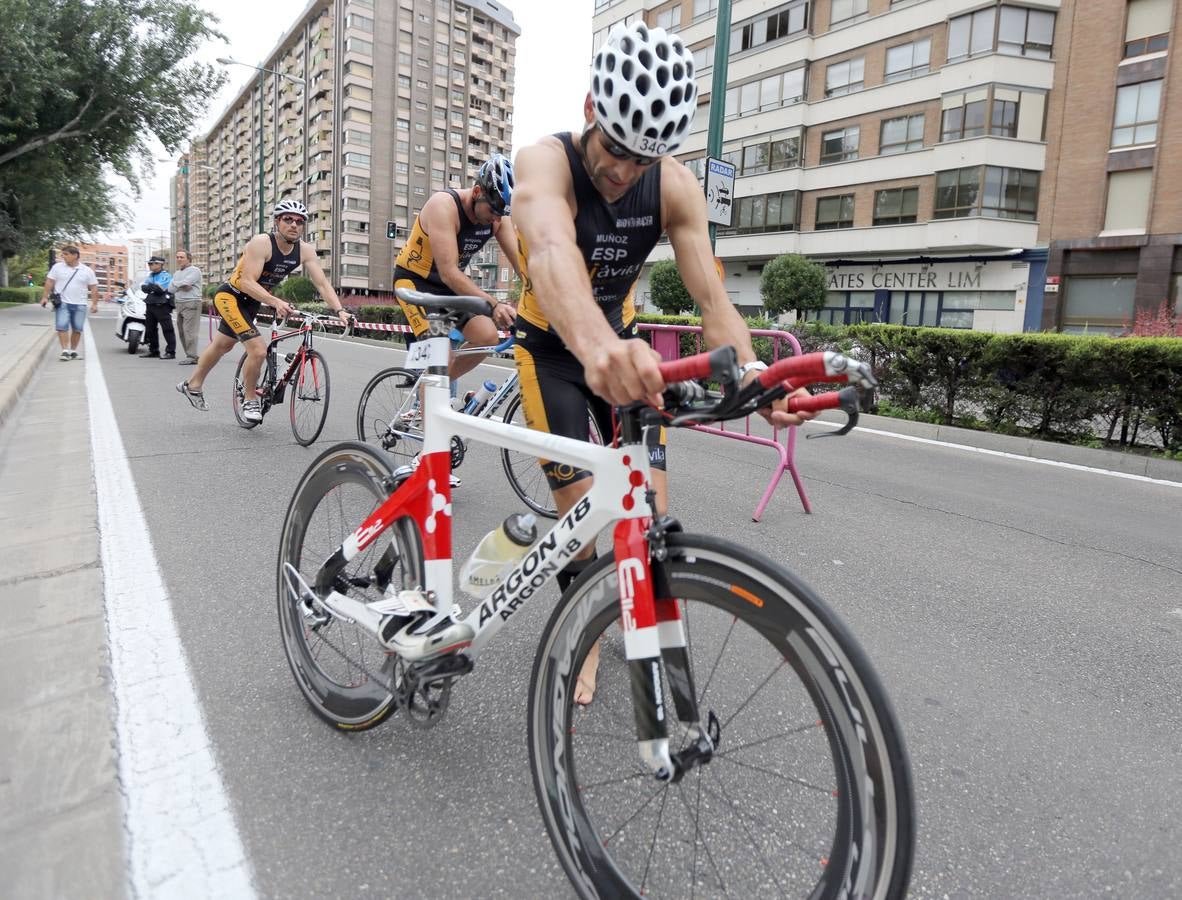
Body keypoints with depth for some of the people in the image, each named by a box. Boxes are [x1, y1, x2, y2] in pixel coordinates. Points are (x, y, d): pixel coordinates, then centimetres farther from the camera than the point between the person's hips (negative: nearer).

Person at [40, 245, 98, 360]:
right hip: (62, 303, -1)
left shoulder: (88, 271, 5)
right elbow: (49, 283, 7)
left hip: (79, 305, 1)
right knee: (62, 327, -11)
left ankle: (73, 351, 17)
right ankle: (65, 351, -9)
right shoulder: (57, 267, 5)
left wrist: (94, 304, -2)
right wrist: (45, 297, 0)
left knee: (77, 329, 5)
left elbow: (94, 288, 5)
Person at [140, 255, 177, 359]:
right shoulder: (150, 276, 18)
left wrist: (150, 286, -4)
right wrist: (153, 287, -14)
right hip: (150, 305, 9)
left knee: (167, 329, -9)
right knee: (150, 329, 13)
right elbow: (143, 287, 4)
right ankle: (153, 351, 22)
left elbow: (160, 288, -19)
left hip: (162, 306, -9)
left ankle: (171, 352, -8)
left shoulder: (166, 276, -5)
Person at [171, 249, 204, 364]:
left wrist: (175, 283, 2)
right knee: (182, 331, 6)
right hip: (179, 304, 8)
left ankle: (192, 357, -15)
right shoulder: (177, 273, 21)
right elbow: (172, 289, 10)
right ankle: (189, 355, 12)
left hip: (192, 303, -8)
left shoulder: (194, 270, -3)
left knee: (189, 331, -14)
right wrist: (182, 286, -7)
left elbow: (185, 282, -16)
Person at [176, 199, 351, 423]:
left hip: (252, 303, 7)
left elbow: (322, 283, -18)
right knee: (258, 350, -22)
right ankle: (250, 400, 1)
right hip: (230, 297, -7)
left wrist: (340, 310, -32)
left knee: (222, 345, 25)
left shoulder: (305, 250, -12)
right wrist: (276, 302, -48)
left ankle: (192, 385, 48)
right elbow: (247, 282, -34)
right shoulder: (261, 243, -28)